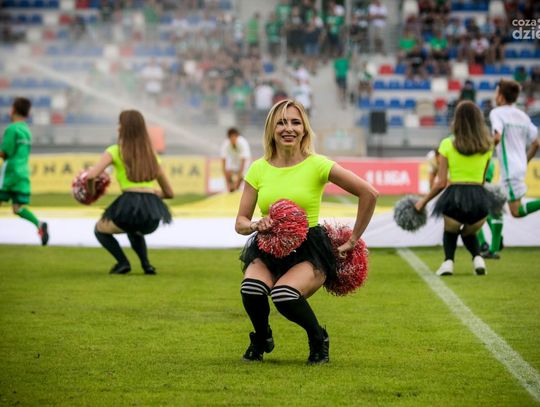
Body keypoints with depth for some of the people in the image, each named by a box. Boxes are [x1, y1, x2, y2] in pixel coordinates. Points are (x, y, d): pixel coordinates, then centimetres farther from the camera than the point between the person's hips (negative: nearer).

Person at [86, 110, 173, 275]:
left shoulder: (115, 151, 7)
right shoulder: (152, 155, 21)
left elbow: (91, 175, -8)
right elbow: (169, 193, 25)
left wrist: (90, 191, 13)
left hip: (129, 207, -5)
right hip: (153, 214, 5)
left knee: (100, 229, 28)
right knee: (132, 229, 40)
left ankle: (122, 262, 4)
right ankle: (146, 264, 17)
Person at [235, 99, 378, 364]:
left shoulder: (317, 165, -8)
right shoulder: (258, 169, 2)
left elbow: (368, 193, -7)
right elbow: (240, 222, 4)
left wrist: (353, 240, -3)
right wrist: (256, 225, -19)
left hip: (309, 252, -3)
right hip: (268, 250, 3)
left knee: (284, 294, -34)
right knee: (251, 288, -29)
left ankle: (318, 338, 0)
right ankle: (261, 338, 6)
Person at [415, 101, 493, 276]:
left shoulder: (447, 144, -1)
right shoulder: (486, 146, 7)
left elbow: (441, 183, -3)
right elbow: (482, 179, 14)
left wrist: (423, 201, 8)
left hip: (455, 197, -2)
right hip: (479, 198, 2)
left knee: (450, 232, 29)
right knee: (469, 233, 31)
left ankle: (448, 261, 2)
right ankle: (478, 258, 1)